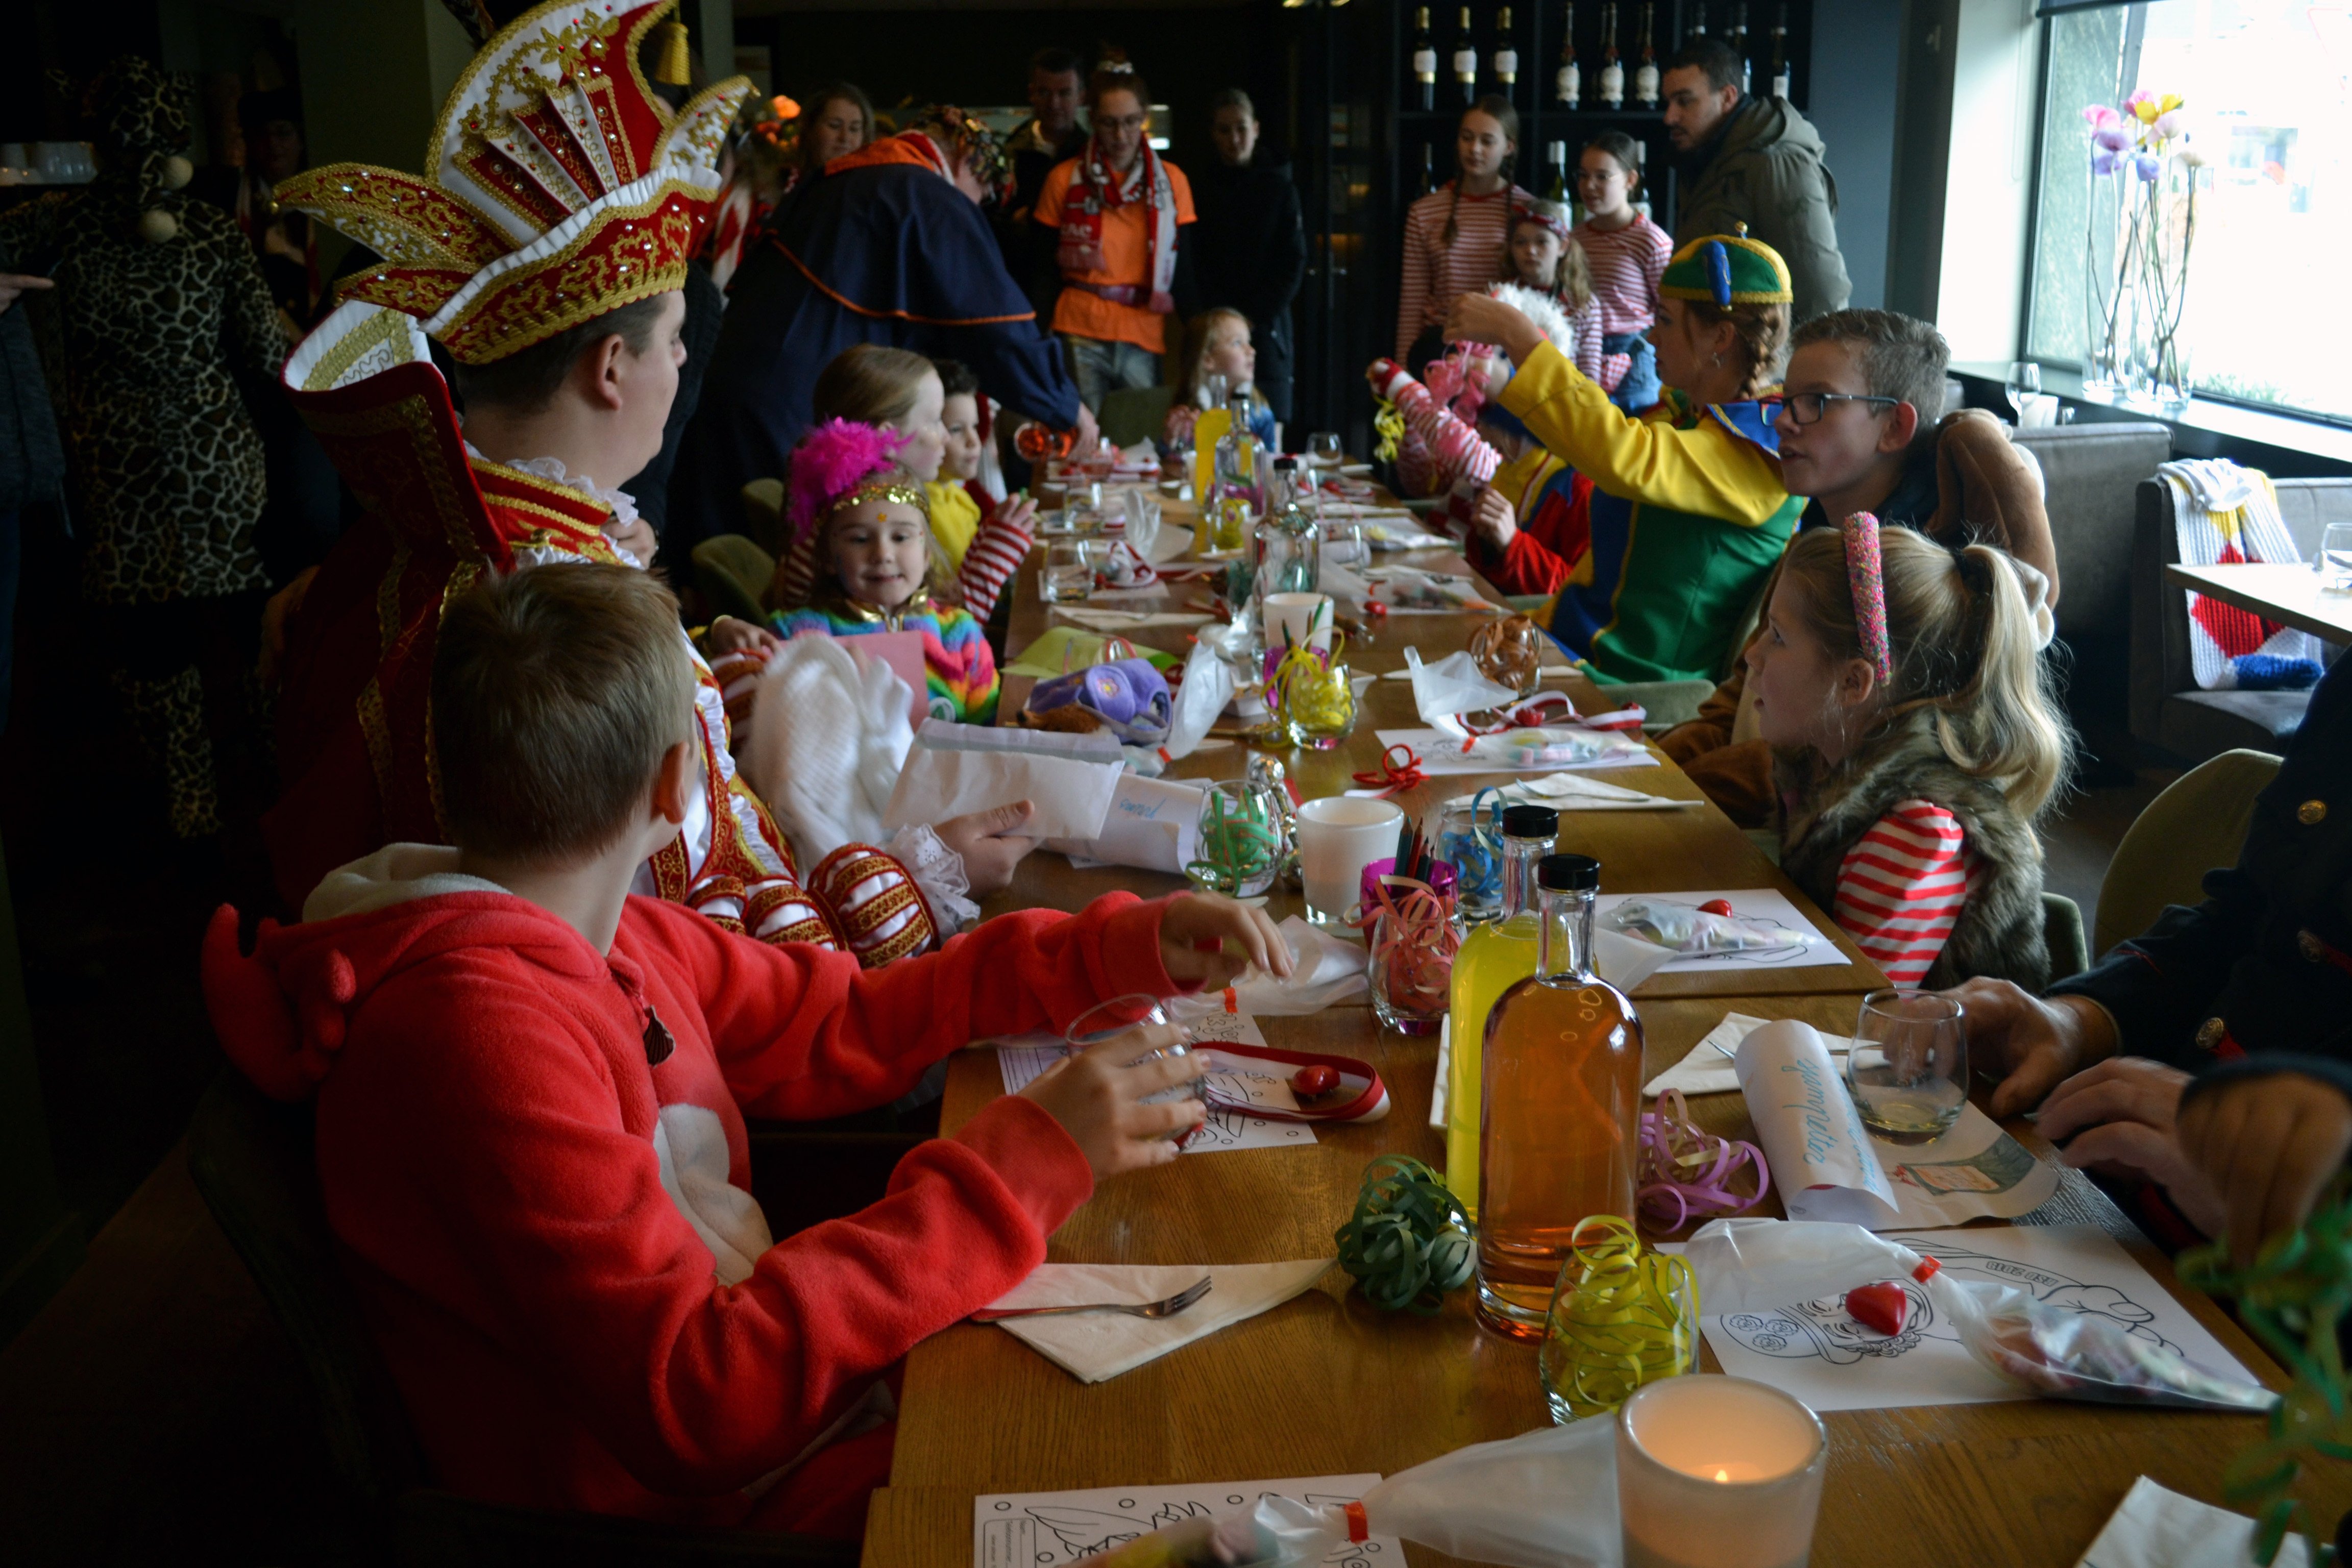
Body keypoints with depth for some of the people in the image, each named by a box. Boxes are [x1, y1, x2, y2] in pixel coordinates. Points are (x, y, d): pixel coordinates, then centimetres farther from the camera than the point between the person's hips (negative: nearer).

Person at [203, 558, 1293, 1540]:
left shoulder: (619, 939, 3)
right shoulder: (478, 1034, -26)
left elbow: (837, 1027, 14)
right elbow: (695, 1401, -31)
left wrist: (1120, 948, 5)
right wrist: (1023, 1163, -31)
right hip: (709, 1502, -8)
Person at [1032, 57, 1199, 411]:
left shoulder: (1172, 181, 9)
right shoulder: (1065, 178, 6)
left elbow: (1184, 268, 9)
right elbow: (1037, 256, 12)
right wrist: (1063, 257, -6)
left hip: (1145, 338, 1)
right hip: (1080, 333, -1)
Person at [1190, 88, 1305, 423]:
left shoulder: (1280, 188, 5)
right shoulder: (1202, 189, 8)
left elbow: (1293, 264, 0)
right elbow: (1199, 264, 4)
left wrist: (1254, 317, -9)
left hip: (1265, 329, -1)